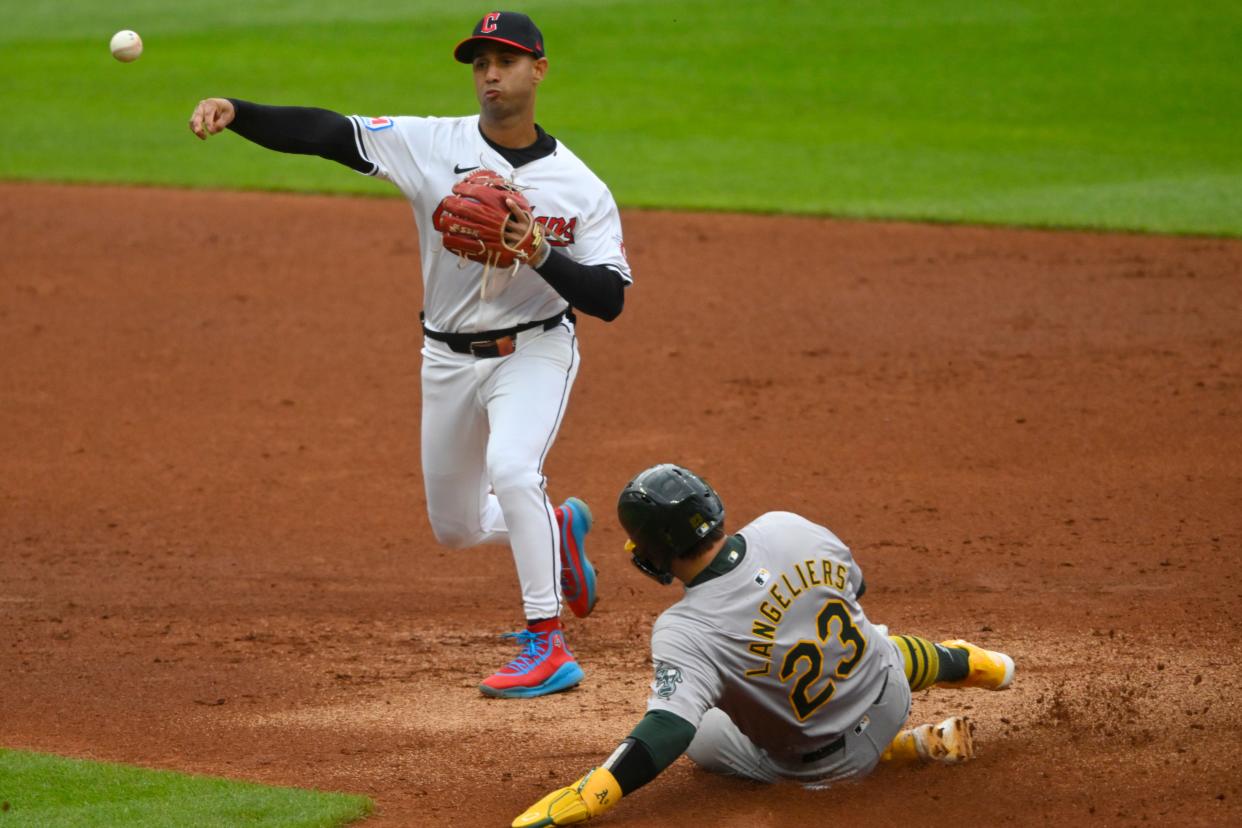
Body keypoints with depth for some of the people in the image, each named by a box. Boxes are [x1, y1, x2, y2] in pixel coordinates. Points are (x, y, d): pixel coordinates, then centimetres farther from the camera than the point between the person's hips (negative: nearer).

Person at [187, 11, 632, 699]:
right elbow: (324, 133, -17)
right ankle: (558, 526, 46)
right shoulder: (432, 145, -8)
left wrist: (539, 252, -29)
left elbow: (610, 299, -14)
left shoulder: (579, 188, -10)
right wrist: (234, 112, -32)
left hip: (534, 351, -4)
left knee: (510, 466, -32)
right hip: (448, 358, 4)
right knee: (455, 529, 13)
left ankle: (547, 647, -25)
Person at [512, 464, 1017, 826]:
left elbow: (668, 729, -43)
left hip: (827, 765, -6)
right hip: (892, 697, 6)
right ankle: (966, 664, 58)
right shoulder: (786, 529, -18)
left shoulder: (687, 632, -34)